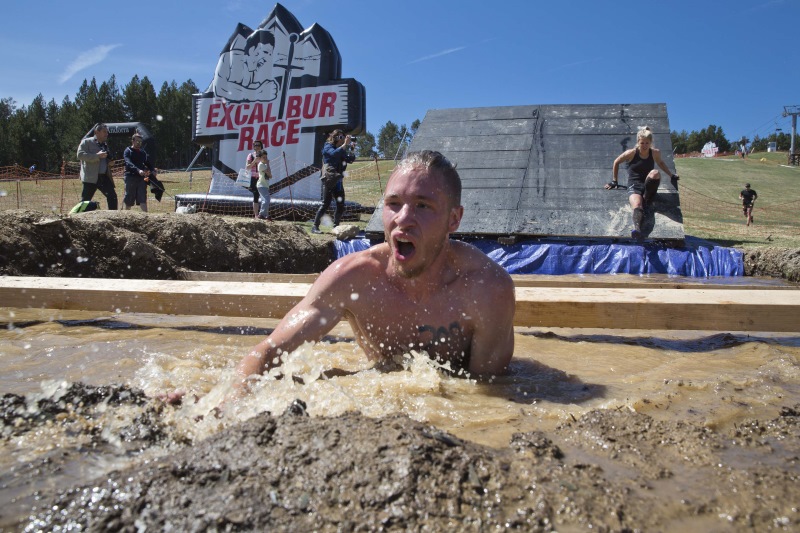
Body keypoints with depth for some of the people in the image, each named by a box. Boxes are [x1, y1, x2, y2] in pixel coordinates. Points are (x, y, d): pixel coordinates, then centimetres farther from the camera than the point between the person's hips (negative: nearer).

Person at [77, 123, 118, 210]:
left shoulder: (105, 145, 22)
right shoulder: (86, 142, 0)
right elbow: (80, 155, -15)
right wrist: (97, 155, -20)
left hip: (104, 177, 6)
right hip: (91, 178, -6)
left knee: (113, 196, -2)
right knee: (85, 201, -3)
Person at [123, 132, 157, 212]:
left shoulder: (143, 152, 15)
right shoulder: (128, 151, -2)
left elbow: (149, 163, 17)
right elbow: (129, 163, -19)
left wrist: (153, 171, -6)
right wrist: (138, 170, -36)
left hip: (142, 177, 4)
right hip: (130, 177, -4)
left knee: (143, 200, -4)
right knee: (128, 201, 4)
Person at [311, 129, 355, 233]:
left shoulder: (341, 150, 18)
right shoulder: (328, 147, -2)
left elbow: (351, 159, 12)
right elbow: (334, 153, -23)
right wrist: (345, 144, -22)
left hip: (338, 181, 7)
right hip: (329, 180, -7)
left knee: (341, 205, 4)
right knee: (325, 204, -12)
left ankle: (336, 227, 14)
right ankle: (315, 226, -7)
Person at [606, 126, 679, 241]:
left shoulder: (655, 153, 5)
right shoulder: (631, 153, -2)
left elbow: (661, 163, 28)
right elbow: (616, 162, 13)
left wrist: (671, 175, 26)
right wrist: (614, 181, 15)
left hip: (648, 187, 3)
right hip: (634, 186, -2)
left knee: (655, 173, -33)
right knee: (637, 205, -37)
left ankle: (646, 200, -15)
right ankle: (637, 228, -64)